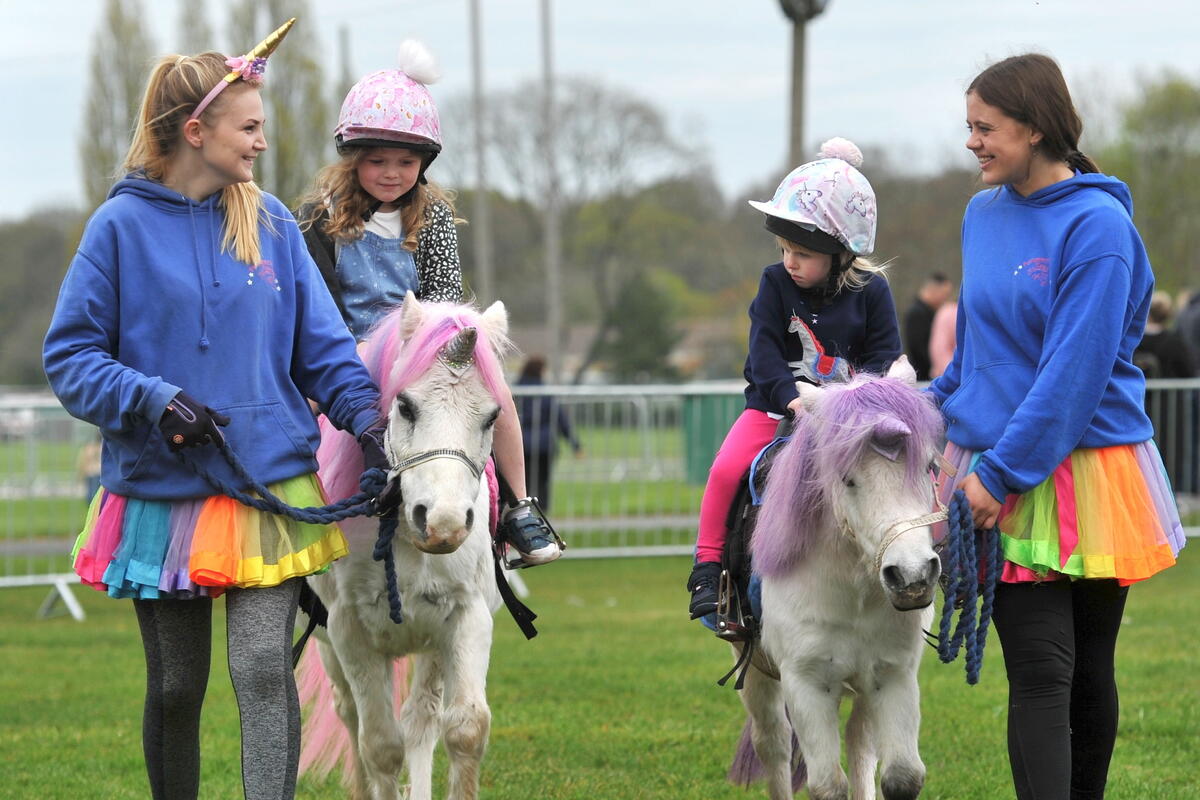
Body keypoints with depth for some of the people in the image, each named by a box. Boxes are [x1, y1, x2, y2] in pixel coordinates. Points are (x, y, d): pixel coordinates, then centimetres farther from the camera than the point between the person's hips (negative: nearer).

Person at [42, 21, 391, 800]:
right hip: (161, 493, -1)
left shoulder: (271, 223, 4)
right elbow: (70, 356, -3)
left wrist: (366, 415, -8)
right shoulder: (123, 226, -4)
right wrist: (151, 398, -18)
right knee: (175, 687, 11)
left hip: (271, 485, 1)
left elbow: (322, 343, 9)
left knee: (263, 669, -12)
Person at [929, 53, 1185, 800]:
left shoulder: (1097, 226, -13)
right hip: (1005, 477, 4)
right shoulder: (984, 214, 7)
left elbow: (1075, 369, -19)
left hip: (1084, 474, -4)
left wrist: (999, 469, -20)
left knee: (1088, 668, 9)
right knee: (1040, 673, -5)